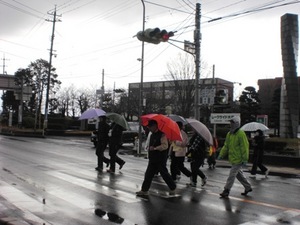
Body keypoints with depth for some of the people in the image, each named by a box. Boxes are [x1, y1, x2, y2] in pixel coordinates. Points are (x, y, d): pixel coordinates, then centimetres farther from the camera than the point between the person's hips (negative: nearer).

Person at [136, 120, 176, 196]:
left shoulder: (162, 134, -16)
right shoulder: (152, 134, 13)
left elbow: (165, 145, -24)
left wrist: (155, 148, -29)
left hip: (160, 160, -9)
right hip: (153, 159, 9)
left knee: (164, 174, 2)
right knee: (148, 174, 7)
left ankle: (173, 188, 20)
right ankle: (144, 190, 13)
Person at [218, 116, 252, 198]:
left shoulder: (241, 134, -17)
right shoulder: (229, 134, 8)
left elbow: (245, 147, -18)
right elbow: (226, 146, 14)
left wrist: (245, 159, -18)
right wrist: (221, 155, 6)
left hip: (238, 160, -9)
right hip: (233, 159, 9)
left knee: (232, 175, -5)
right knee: (239, 174, 19)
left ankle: (226, 191, 1)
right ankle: (248, 187, 35)